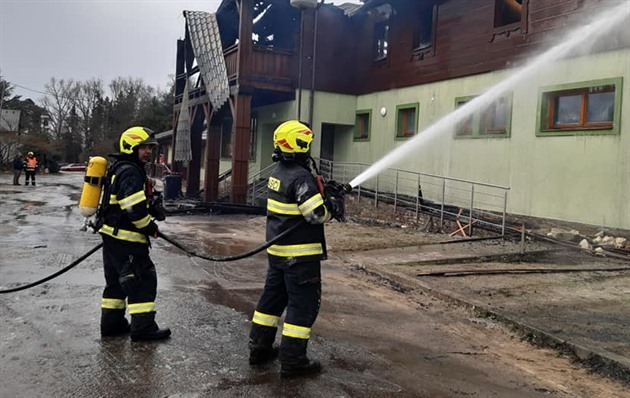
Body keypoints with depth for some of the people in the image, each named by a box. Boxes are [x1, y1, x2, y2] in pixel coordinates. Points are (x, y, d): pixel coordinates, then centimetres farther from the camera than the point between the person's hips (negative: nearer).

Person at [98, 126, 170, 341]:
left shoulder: (120, 169, 17)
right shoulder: (130, 172, -18)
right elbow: (135, 209, -24)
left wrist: (152, 209, 9)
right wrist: (151, 228, -11)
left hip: (111, 235, 11)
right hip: (126, 238, -11)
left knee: (117, 280, 18)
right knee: (144, 278, -4)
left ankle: (111, 323, 26)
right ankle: (143, 326, 1)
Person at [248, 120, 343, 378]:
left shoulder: (279, 172, 9)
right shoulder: (300, 177, -20)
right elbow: (318, 214, -24)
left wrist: (324, 191, 5)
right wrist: (332, 207, -4)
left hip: (277, 250, 9)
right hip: (300, 254, -9)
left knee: (273, 296, 18)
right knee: (304, 304, 0)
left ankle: (259, 348, 28)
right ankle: (292, 360, 6)